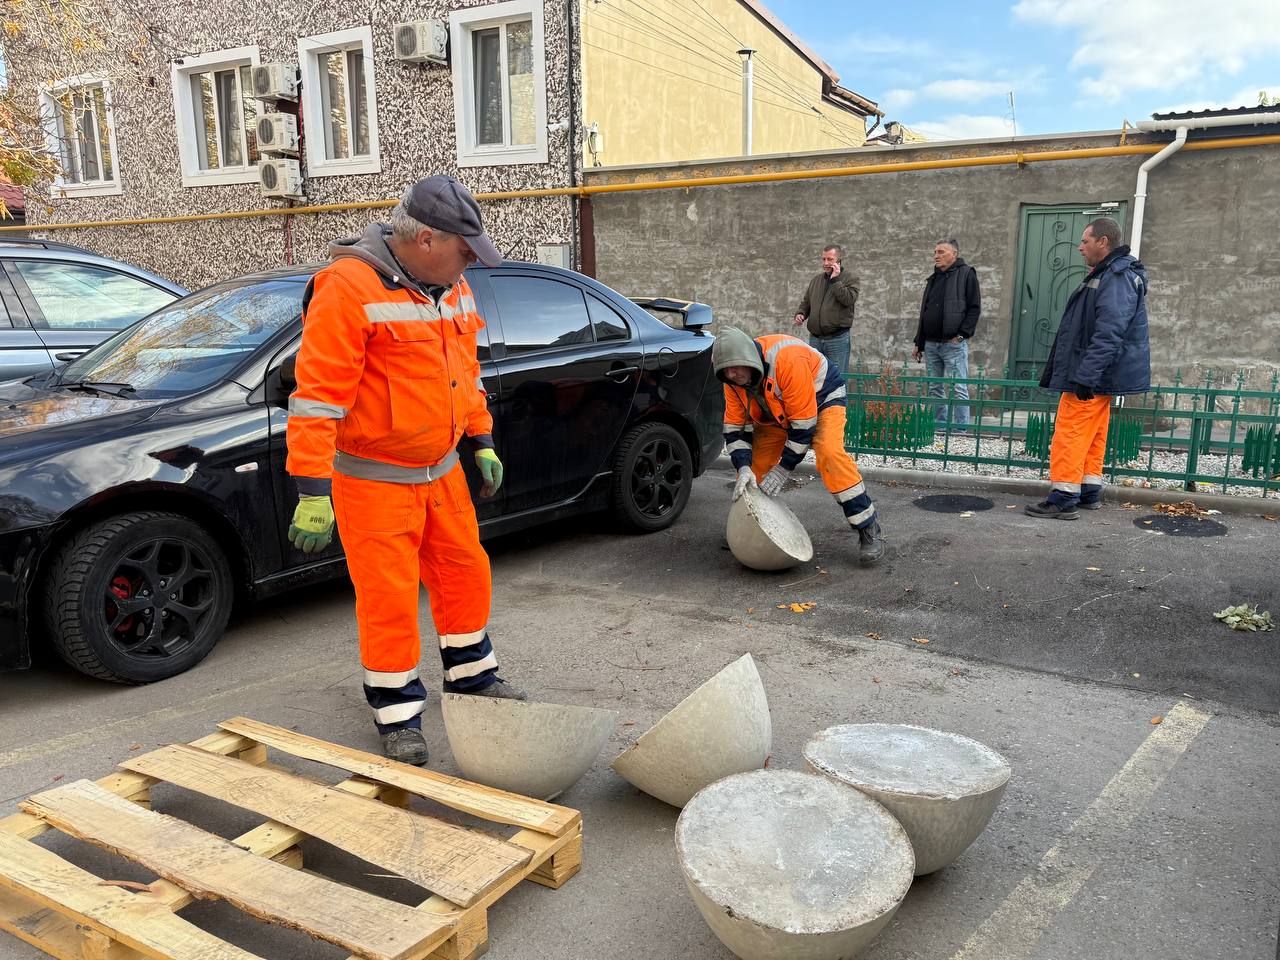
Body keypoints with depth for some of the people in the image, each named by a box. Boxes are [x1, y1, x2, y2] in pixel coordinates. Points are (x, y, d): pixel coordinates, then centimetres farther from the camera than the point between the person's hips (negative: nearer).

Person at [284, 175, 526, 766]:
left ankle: (472, 678, 37)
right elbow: (317, 395, -23)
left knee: (465, 572, 16)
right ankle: (398, 716, 18)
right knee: (389, 596, 0)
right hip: (374, 477, -7)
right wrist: (312, 492, -24)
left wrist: (481, 442, 19)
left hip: (441, 470, 8)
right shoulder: (350, 287, -20)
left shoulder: (450, 288, 6)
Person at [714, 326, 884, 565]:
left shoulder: (787, 359, -39)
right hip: (778, 413, 7)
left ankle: (868, 530, -20)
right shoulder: (733, 379, -17)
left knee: (830, 453, -30)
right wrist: (743, 467, -27)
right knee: (755, 463, -3)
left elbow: (802, 424, -34)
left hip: (821, 397, -6)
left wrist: (784, 468, -29)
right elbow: (735, 427, -11)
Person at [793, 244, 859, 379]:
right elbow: (805, 303, 23)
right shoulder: (816, 280, 16)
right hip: (815, 339, 5)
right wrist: (800, 314, 2)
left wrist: (835, 280, -15)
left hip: (838, 339, -5)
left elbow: (849, 299, -16)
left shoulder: (850, 279, 1)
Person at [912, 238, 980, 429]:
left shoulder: (966, 274, 0)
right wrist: (919, 343, 18)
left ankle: (961, 429, -5)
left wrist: (962, 334, -14)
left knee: (959, 389, -7)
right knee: (935, 389, 9)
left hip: (954, 343, -7)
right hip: (931, 344, 7)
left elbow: (974, 307, -6)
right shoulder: (933, 278, 20)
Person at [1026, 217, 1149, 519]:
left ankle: (1064, 499, -8)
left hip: (1091, 377, -11)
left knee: (1070, 434, -10)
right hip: (1097, 377, 11)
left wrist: (1086, 375, -30)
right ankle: (1089, 492, 22)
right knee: (1092, 436, 15)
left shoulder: (1117, 278, -17)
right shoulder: (1106, 275, 18)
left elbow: (1108, 334, -27)